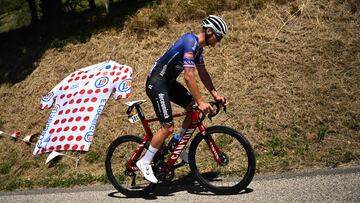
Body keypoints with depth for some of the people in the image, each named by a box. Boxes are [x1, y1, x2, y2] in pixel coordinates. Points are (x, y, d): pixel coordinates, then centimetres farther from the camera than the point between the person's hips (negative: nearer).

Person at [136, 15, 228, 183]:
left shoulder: (198, 46, 8)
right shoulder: (190, 42, -24)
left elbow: (203, 73, 13)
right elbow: (189, 76, -29)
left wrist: (215, 94, 5)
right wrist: (200, 101, -27)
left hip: (168, 81, 10)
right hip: (156, 83, -10)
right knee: (168, 127, -13)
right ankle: (145, 162, 1)